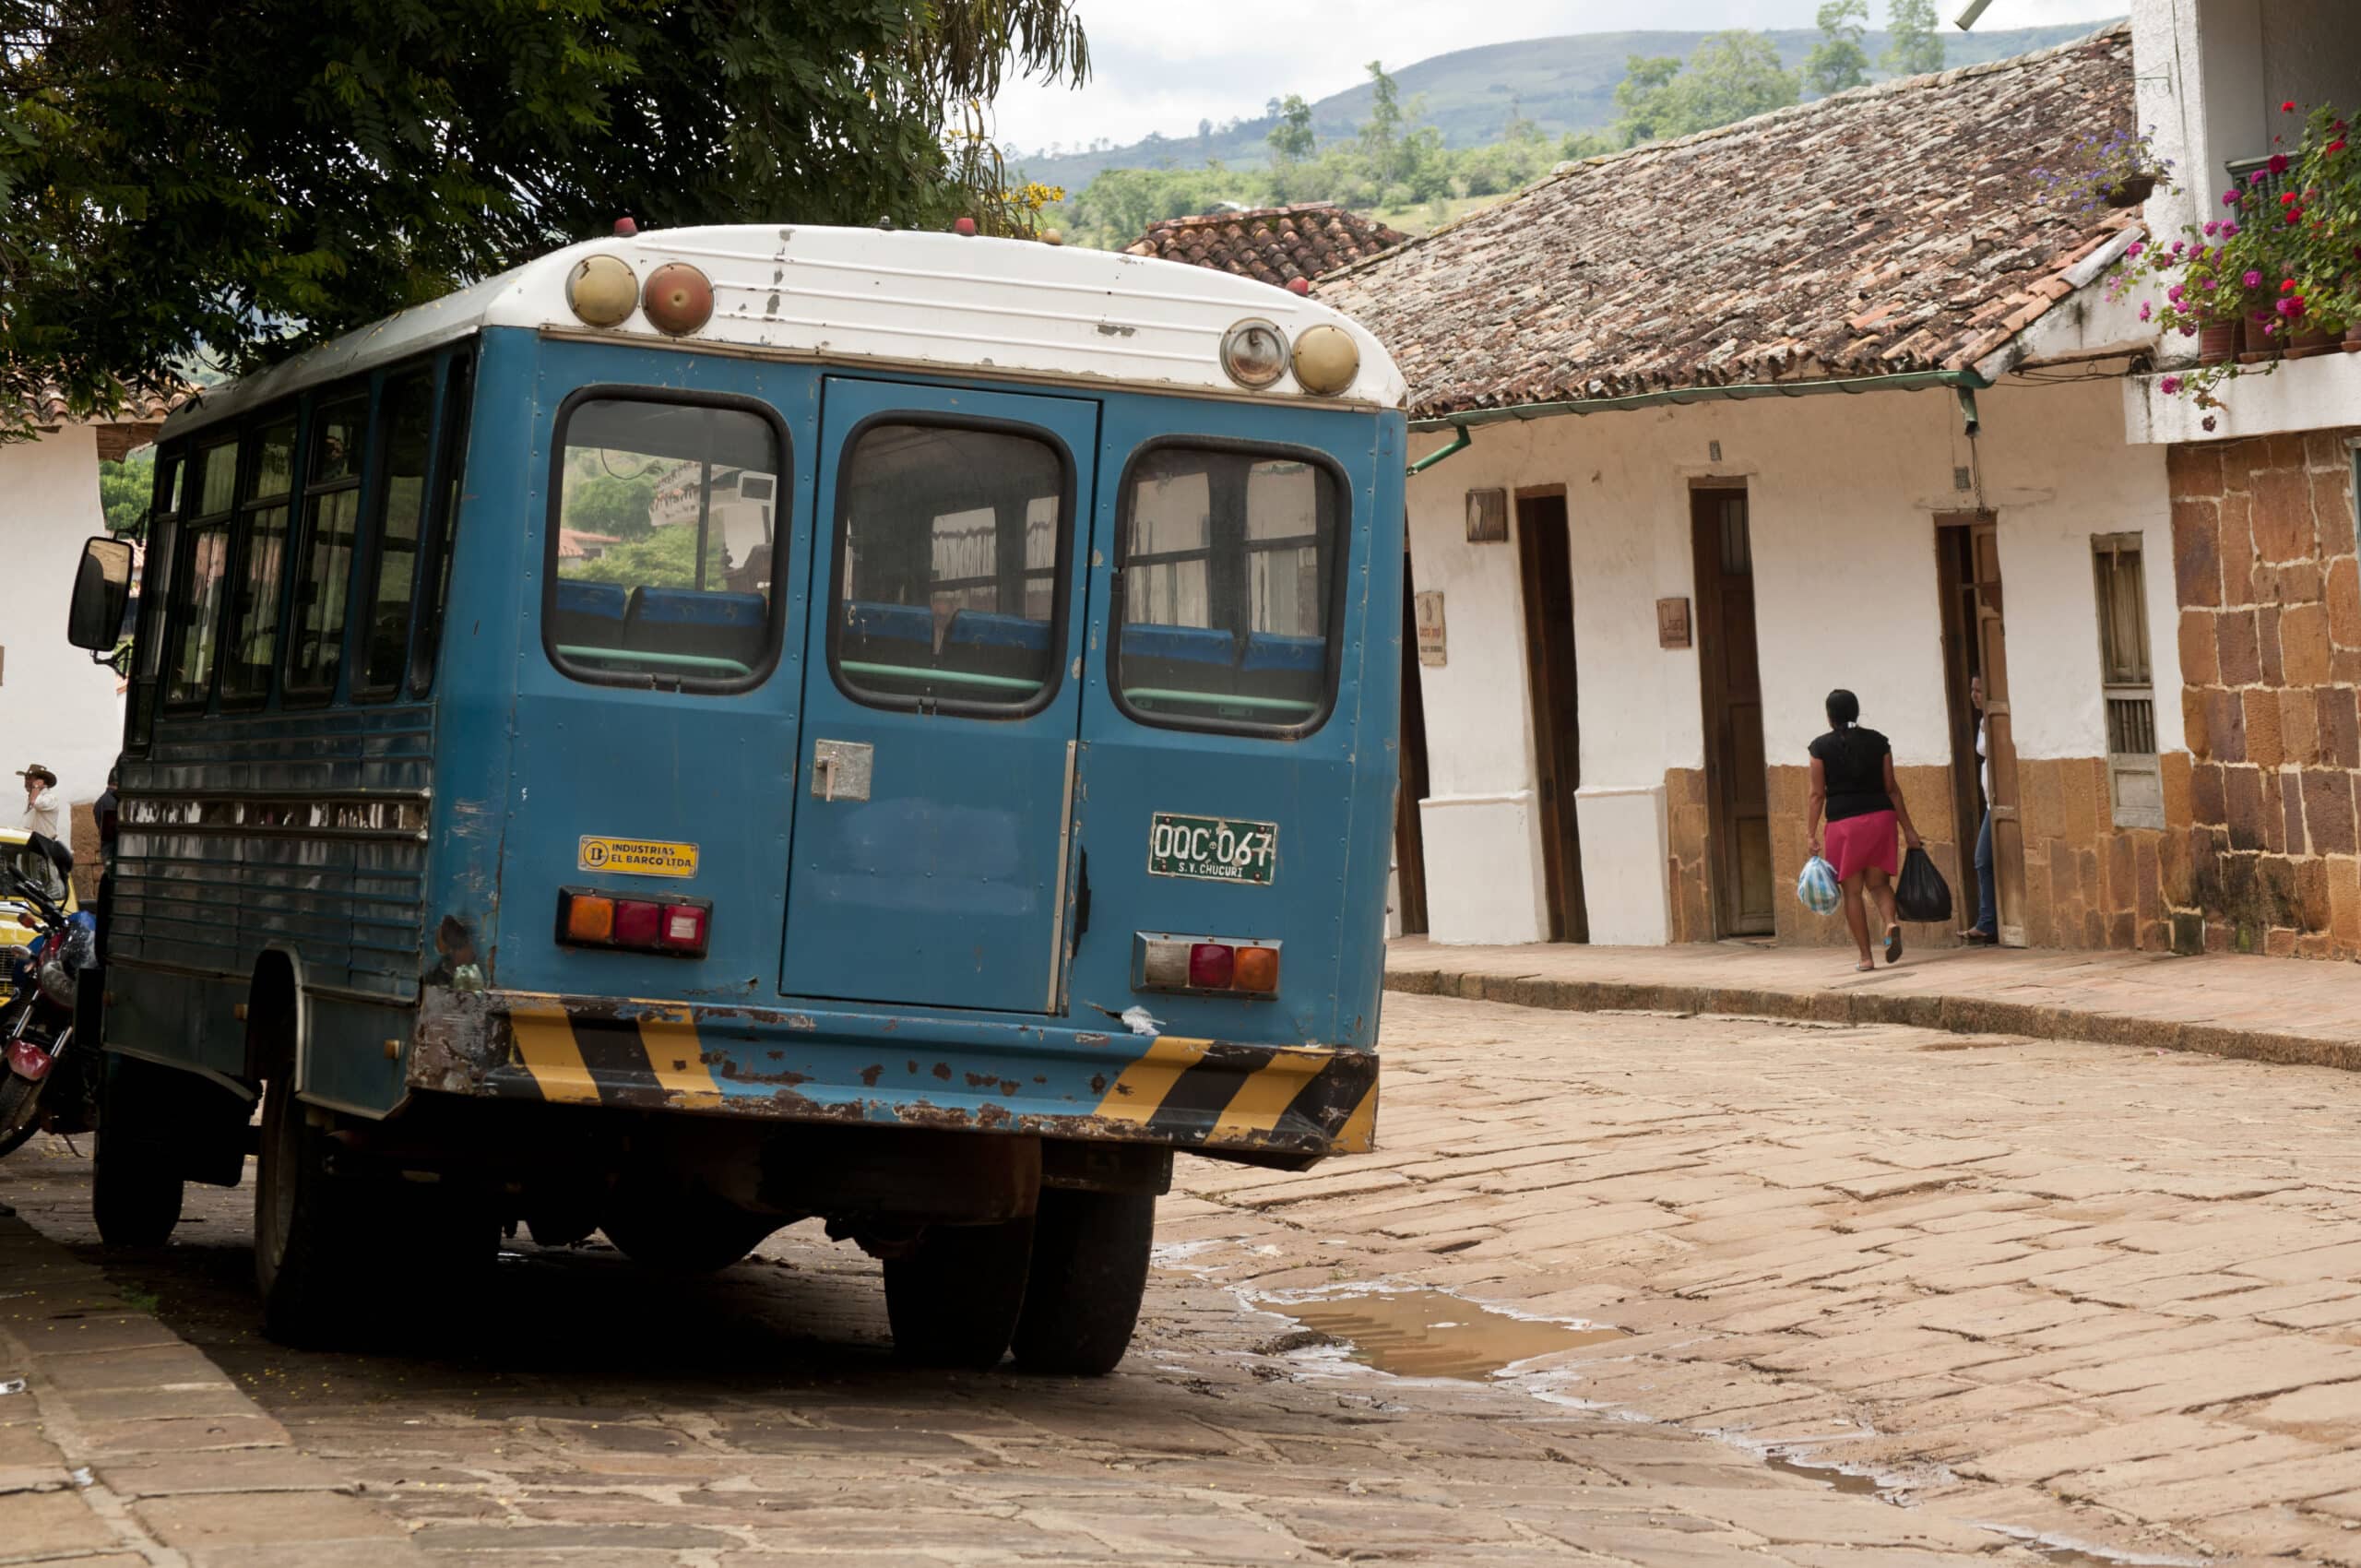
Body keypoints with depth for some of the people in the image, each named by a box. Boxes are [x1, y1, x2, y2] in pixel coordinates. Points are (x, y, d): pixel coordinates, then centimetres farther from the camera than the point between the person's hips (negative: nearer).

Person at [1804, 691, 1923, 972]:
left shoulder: (1821, 747, -2)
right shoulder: (1878, 742, 4)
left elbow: (1817, 794, -3)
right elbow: (1891, 788, 5)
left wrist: (1812, 834, 0)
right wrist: (1907, 828, 9)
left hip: (1843, 822, -2)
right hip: (1881, 815, 2)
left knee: (1852, 890, 6)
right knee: (1878, 882, 13)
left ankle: (1866, 957, 5)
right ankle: (1891, 922, -18)